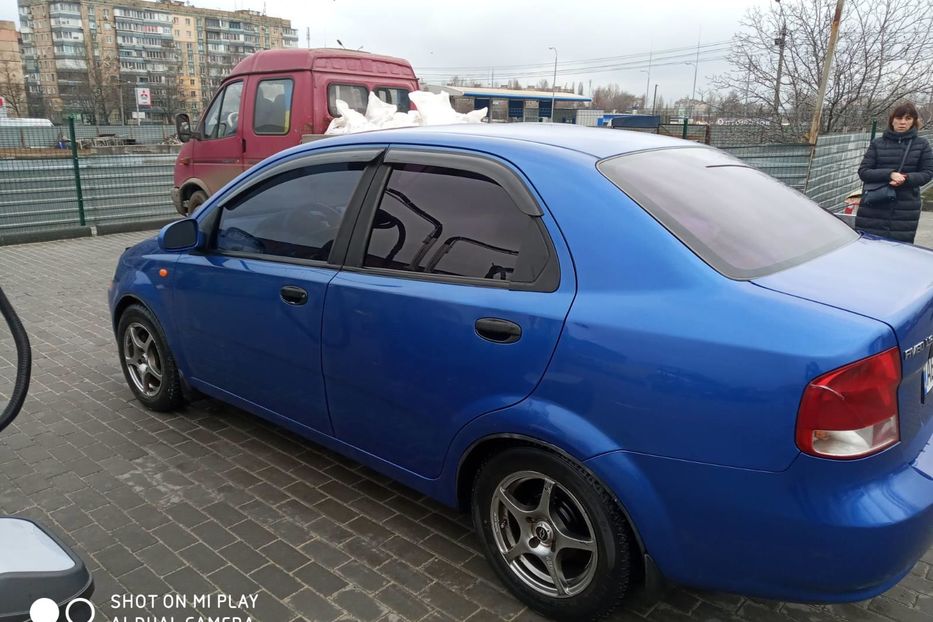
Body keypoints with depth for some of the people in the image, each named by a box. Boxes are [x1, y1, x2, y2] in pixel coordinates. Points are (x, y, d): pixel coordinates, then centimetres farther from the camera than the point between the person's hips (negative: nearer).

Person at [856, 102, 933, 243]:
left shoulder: (921, 145, 8)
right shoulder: (877, 143, 6)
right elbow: (863, 171, 0)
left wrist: (906, 178, -13)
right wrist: (889, 174, -16)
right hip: (874, 208, 0)